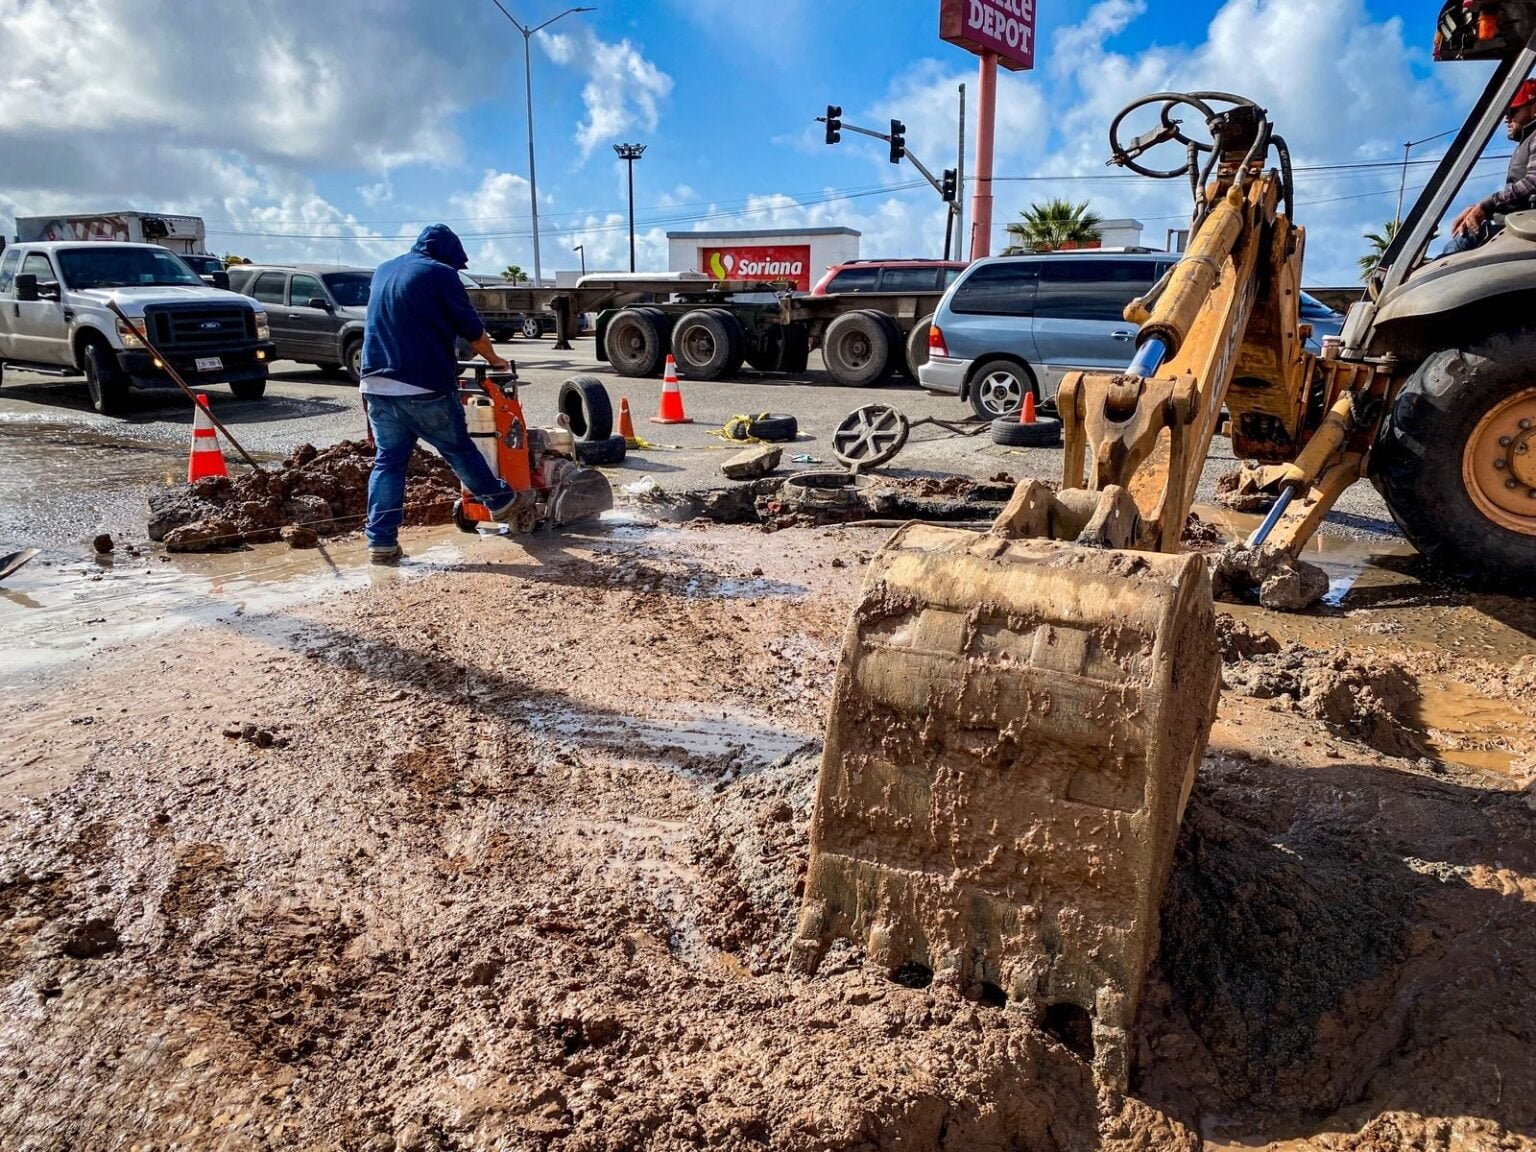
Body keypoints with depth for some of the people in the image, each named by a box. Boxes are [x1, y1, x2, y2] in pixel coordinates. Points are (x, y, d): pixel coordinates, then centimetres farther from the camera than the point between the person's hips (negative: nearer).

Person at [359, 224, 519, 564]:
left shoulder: (383, 271, 19)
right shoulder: (440, 274, -3)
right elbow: (473, 331, -1)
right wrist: (494, 360, 17)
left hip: (376, 383, 6)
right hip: (424, 388, -5)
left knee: (388, 461, 6)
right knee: (460, 450, 11)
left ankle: (381, 541, 2)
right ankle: (500, 501, 28)